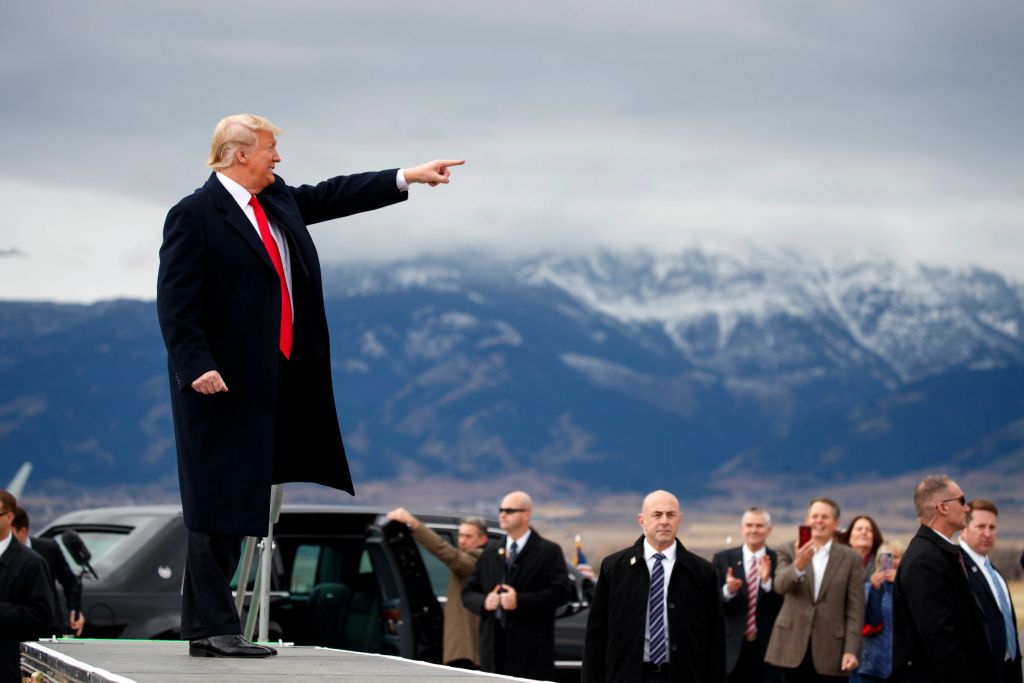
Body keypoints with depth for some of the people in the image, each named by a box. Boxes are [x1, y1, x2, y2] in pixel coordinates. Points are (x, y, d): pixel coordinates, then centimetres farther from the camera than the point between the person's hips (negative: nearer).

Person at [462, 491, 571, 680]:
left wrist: (519, 601, -17)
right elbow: (468, 592, 17)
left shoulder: (549, 552, 1)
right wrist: (484, 601, -6)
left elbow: (560, 593, -10)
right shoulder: (490, 552, 17)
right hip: (494, 648, 5)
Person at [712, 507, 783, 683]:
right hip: (733, 648, 0)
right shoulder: (722, 559, 5)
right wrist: (728, 590, -20)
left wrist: (767, 582, -22)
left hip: (769, 648, 0)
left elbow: (785, 606, -6)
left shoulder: (779, 561, 2)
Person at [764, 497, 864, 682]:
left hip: (830, 650, 0)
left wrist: (851, 650, -8)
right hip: (794, 646, 0)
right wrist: (798, 566, -36)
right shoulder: (790, 552, 4)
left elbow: (855, 608, 1)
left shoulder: (850, 558, 4)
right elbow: (780, 585, -15)